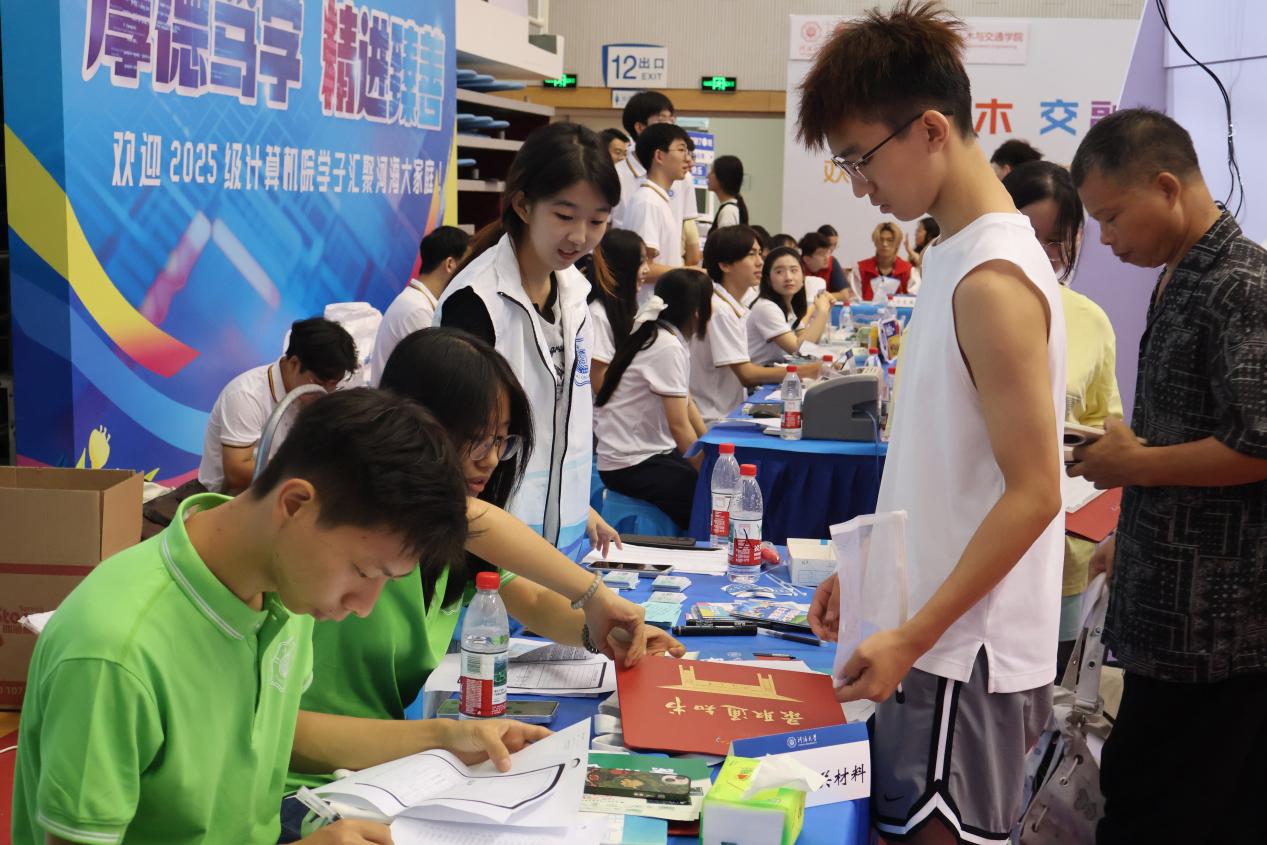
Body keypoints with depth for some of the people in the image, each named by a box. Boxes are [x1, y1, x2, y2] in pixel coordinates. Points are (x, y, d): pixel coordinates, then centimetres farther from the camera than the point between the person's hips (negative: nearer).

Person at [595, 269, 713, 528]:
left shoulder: (662, 337, 8)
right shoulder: (668, 348, -19)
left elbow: (686, 403, 13)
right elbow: (679, 424, -20)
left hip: (654, 452, 9)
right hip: (633, 466, -9)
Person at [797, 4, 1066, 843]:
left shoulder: (991, 280, -19)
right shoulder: (962, 255, 9)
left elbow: (1033, 493, -21)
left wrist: (913, 637, -20)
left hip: (965, 657, -9)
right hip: (940, 640, 9)